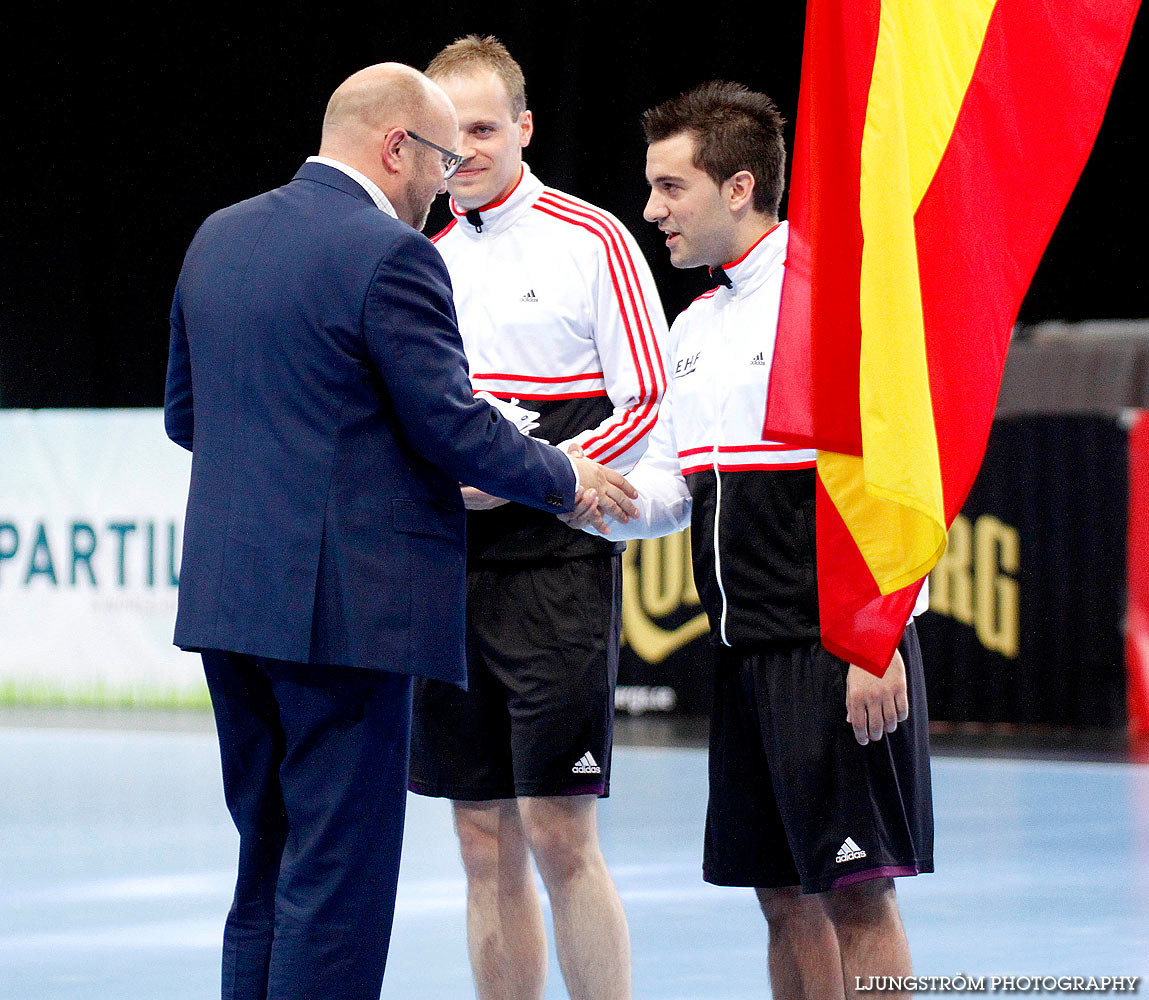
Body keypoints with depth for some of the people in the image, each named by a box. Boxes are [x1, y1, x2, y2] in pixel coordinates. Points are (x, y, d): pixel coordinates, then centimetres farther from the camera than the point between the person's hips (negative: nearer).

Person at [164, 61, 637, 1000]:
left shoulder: (219, 237, 11)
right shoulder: (389, 256, -13)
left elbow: (185, 413, 18)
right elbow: (451, 423, -12)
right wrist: (566, 479, 4)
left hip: (229, 600, 8)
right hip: (342, 605, -8)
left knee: (270, 870, 15)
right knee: (340, 877, -3)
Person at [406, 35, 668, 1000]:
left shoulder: (592, 241, -3)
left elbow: (651, 406, -7)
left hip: (555, 566, -6)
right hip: (449, 574, 6)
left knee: (559, 837, -9)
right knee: (486, 844, 7)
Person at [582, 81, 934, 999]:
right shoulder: (697, 326, 17)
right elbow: (668, 494, 18)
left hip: (835, 649, -8)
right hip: (746, 648, 8)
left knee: (855, 891, -6)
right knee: (785, 897, 9)